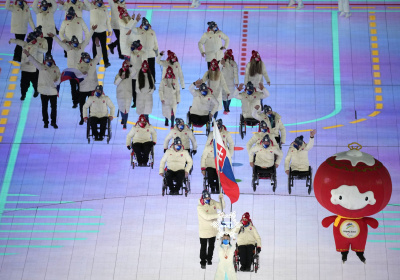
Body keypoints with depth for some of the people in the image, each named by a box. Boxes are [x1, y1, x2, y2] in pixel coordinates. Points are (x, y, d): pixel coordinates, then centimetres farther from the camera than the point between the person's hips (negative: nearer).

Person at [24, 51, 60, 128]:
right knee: (44, 108, 7)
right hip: (44, 91, -1)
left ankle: (53, 122, 18)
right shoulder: (41, 67, 0)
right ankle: (45, 122, 18)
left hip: (53, 92, 1)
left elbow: (59, 78, 4)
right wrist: (28, 55, -23)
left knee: (54, 107, 5)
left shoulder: (56, 68, 4)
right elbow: (34, 62, -11)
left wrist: (56, 82, -18)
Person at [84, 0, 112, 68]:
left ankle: (106, 62, -1)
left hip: (103, 31, 0)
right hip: (94, 30, 0)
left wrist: (110, 29, 7)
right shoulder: (91, 6, 2)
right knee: (95, 45, 11)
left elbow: (108, 20, 9)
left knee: (104, 46, -1)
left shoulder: (105, 8, 6)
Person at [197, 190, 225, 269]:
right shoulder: (200, 207, -23)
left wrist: (221, 198, -14)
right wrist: (218, 215, -40)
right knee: (203, 247, 4)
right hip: (204, 230, -5)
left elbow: (222, 206, 6)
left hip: (213, 229, 5)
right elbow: (207, 216, -32)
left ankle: (209, 259, 39)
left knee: (211, 246, 19)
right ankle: (203, 262, 20)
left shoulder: (212, 202, -5)